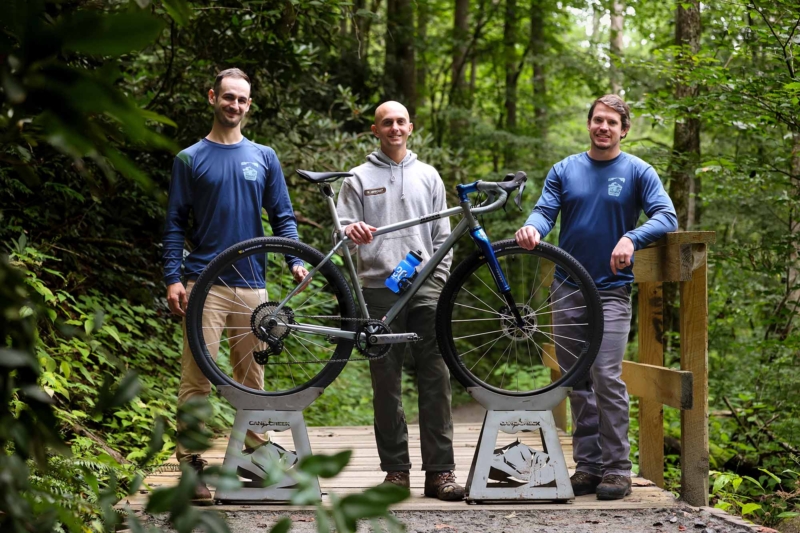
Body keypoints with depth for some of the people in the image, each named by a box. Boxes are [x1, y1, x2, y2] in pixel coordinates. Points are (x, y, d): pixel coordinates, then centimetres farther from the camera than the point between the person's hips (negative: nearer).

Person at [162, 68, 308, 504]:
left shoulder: (263, 157, 13)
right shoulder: (190, 159, 6)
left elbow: (282, 215, 13)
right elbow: (175, 223, 4)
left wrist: (295, 260, -2)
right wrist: (172, 279, -6)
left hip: (251, 283, 3)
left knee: (251, 373, 8)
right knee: (197, 374, -7)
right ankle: (191, 462, -4)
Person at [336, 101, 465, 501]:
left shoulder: (428, 176, 16)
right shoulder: (360, 178, 11)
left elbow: (442, 236, 16)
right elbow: (342, 227, 4)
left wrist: (440, 281, 5)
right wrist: (351, 230, -20)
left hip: (425, 288, 1)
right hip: (379, 289, -1)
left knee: (436, 379, -6)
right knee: (386, 384, 1)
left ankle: (440, 470, -6)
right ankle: (396, 468, 8)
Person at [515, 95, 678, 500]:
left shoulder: (637, 172, 1)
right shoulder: (564, 170, 10)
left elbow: (666, 216, -8)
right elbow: (545, 209, 0)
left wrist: (632, 238, -27)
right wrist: (532, 228, -24)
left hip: (611, 288, -4)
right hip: (567, 289, 4)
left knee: (607, 378, -14)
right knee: (577, 382, 6)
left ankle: (617, 469, -8)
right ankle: (587, 465, 13)